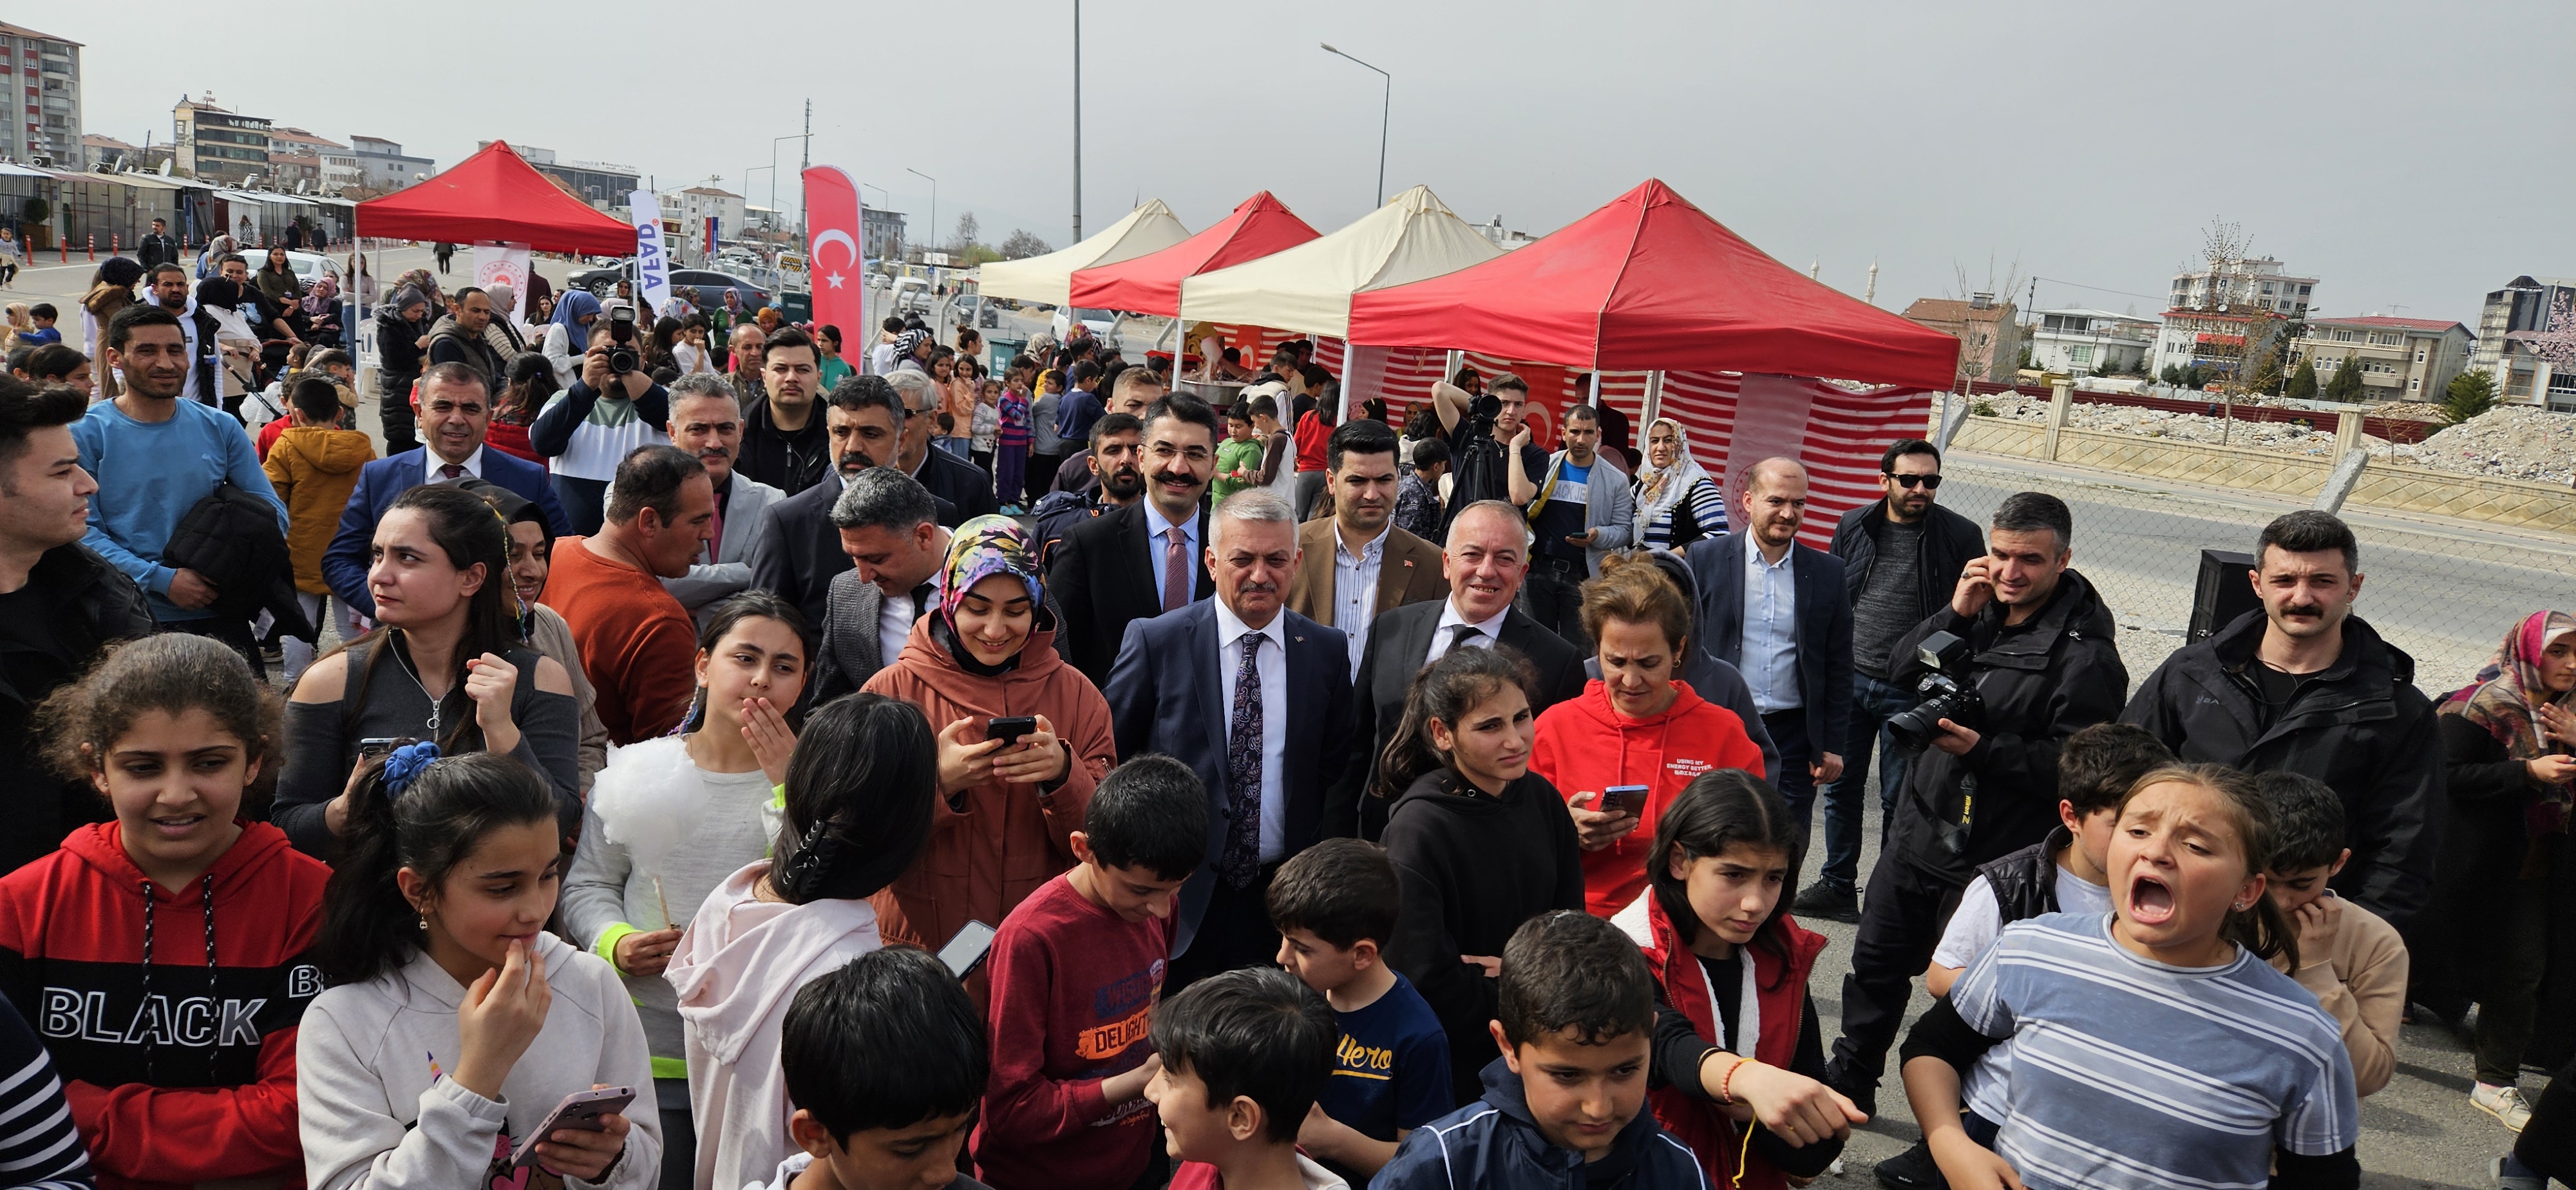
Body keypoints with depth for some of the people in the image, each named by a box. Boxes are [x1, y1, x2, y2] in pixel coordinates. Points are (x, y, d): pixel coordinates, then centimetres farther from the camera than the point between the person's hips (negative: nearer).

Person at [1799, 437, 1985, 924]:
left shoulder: (1960, 535, -6)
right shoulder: (1853, 526, 4)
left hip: (1911, 690, -3)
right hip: (1849, 679, 4)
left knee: (1899, 799, 6)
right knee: (1841, 787, 11)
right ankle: (1838, 887, 24)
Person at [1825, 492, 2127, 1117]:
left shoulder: (2084, 653, -16)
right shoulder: (1981, 610, 5)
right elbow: (1900, 673, 2)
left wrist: (1983, 748, -29)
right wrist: (1956, 613, -10)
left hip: (1994, 858, -7)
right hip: (1919, 828, 7)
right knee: (1876, 961, 20)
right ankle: (1849, 1082, 40)